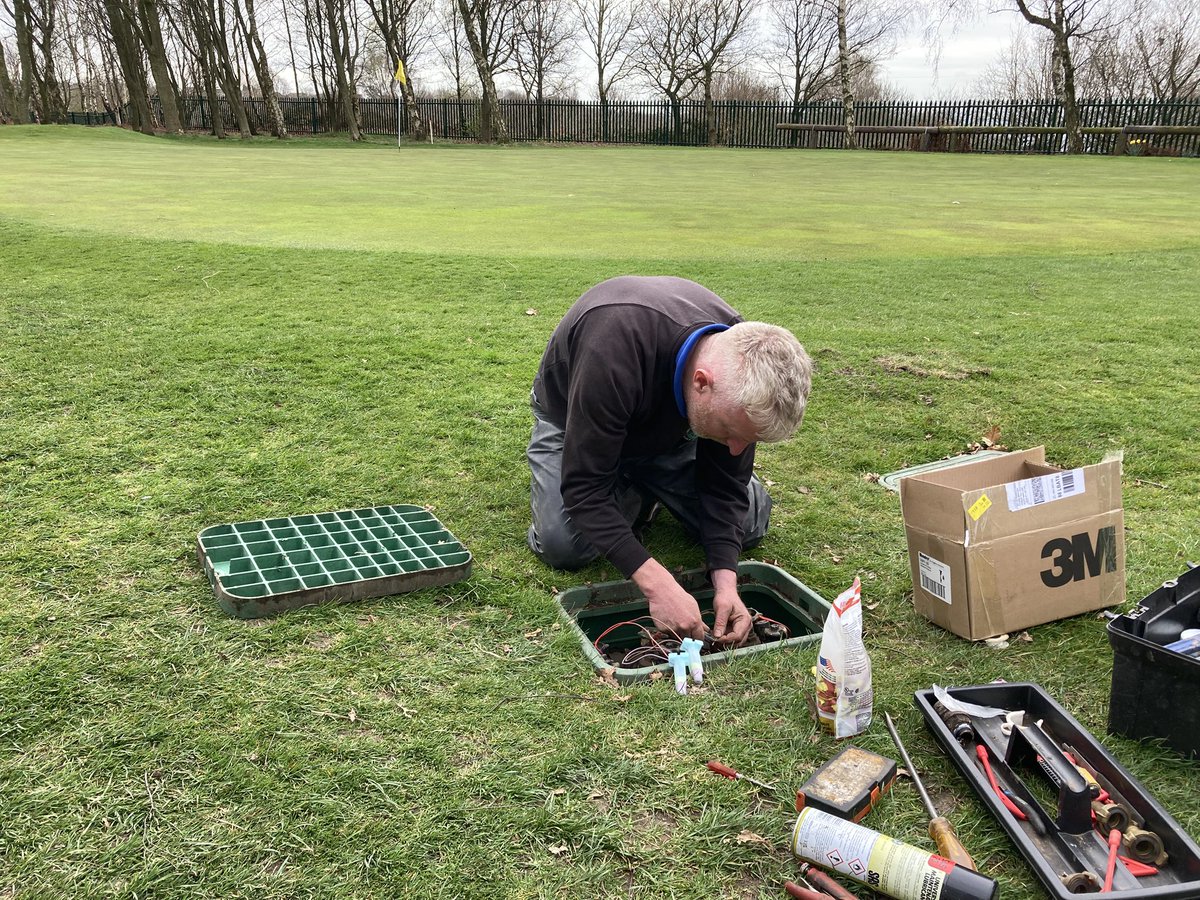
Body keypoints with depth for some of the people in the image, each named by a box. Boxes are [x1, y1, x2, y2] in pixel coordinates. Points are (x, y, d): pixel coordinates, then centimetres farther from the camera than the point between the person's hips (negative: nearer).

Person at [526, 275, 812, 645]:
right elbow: (584, 487, -41)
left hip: (666, 428, 4)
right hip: (575, 420, -3)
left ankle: (643, 487, 18)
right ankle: (631, 493, 6)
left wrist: (726, 581, -31)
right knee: (564, 544, -25)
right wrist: (656, 583, -48)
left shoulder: (741, 355, -28)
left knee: (748, 524, -7)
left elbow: (726, 481, -18)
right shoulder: (615, 349, -46)